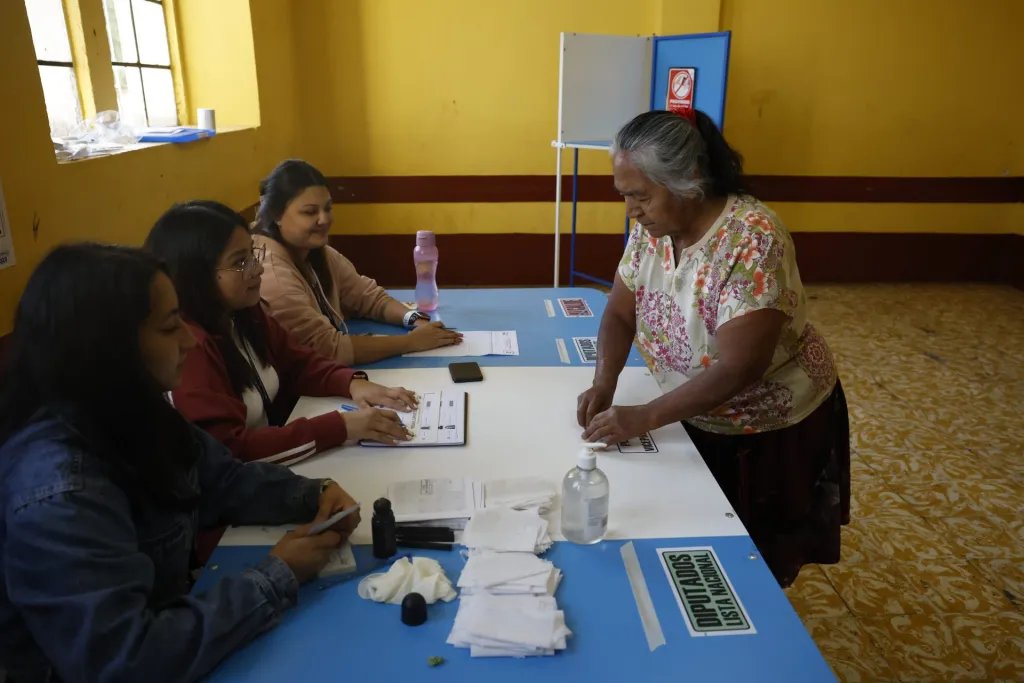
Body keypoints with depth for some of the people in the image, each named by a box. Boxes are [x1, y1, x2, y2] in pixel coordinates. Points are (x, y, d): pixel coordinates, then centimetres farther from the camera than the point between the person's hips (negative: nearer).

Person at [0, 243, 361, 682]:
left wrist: (313, 496, -10)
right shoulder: (57, 494, -31)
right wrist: (276, 579, -26)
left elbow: (222, 479, 7)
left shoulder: (127, 414, -5)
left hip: (166, 619, 7)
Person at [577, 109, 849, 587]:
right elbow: (620, 314, -1)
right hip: (699, 421, 6)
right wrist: (603, 385, -18)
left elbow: (739, 368, -34)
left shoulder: (752, 239, -31)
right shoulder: (651, 228, -9)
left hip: (772, 431, -5)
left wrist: (643, 418, -33)